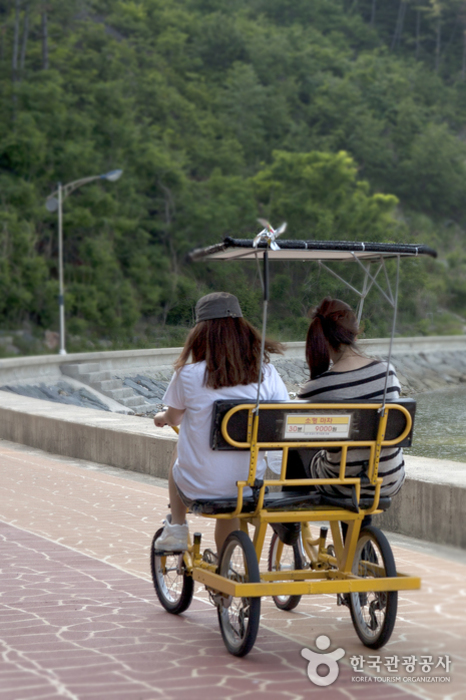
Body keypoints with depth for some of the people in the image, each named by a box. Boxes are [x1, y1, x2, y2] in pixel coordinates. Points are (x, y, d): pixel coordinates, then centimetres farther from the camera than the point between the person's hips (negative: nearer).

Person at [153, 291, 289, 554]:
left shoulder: (189, 375, -13)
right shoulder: (266, 373, -8)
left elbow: (174, 418, 5)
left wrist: (162, 418, 29)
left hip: (199, 489, -2)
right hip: (249, 489, 2)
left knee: (177, 467, 33)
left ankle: (176, 529, 31)